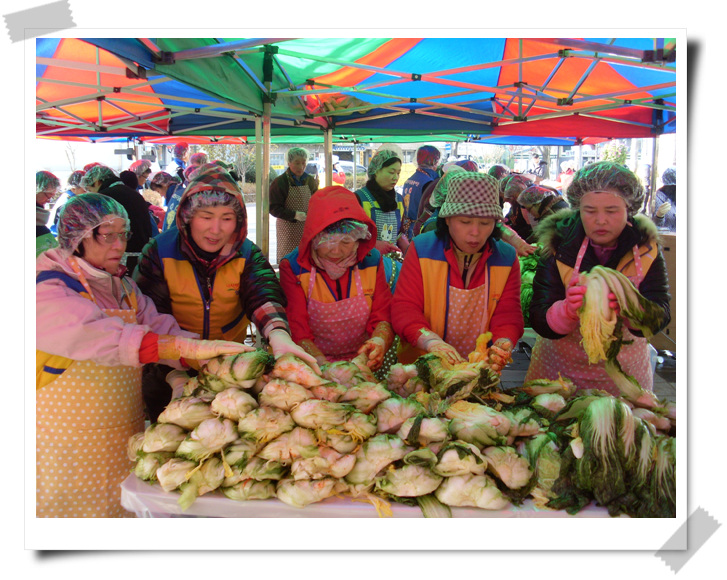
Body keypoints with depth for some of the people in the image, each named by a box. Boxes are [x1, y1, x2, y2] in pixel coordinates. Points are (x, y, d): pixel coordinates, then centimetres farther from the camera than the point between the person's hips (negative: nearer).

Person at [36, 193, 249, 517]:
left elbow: (158, 326, -4)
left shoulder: (121, 286, 10)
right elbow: (103, 336, -31)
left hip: (125, 433, 6)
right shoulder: (47, 289, -15)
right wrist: (191, 348, -38)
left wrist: (212, 358, -23)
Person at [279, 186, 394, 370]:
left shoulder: (372, 261, 1)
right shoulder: (293, 267, -8)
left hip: (363, 362, 4)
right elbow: (298, 331, -11)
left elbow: (383, 317, 2)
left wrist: (379, 341, -21)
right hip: (313, 369, -4)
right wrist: (323, 366, -29)